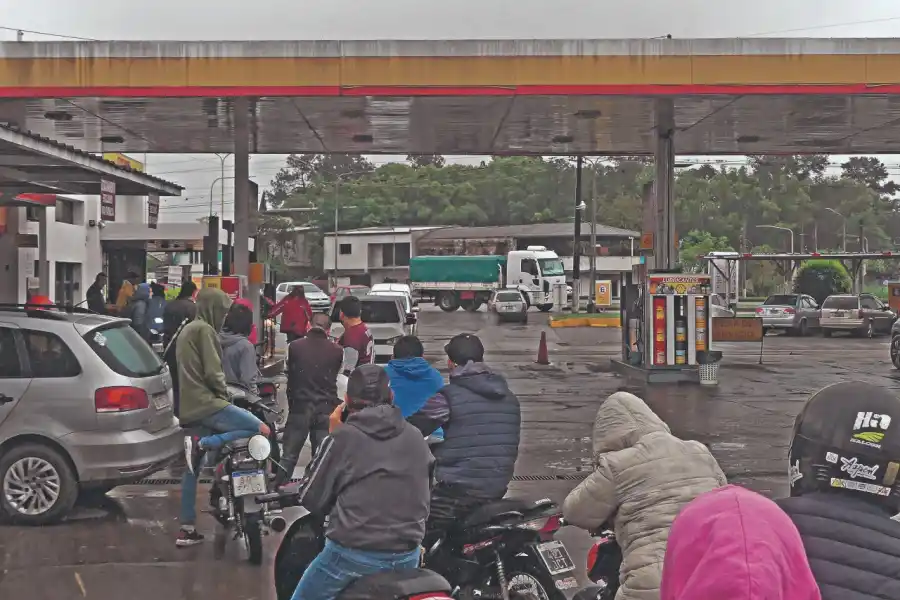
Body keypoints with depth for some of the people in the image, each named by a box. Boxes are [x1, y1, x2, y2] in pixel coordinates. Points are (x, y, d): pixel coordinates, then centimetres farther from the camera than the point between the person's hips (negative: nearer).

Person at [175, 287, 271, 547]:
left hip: (189, 408, 10)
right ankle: (203, 444, -21)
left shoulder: (187, 330, 22)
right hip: (205, 403, -10)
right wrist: (224, 395, 0)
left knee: (192, 469, 12)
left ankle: (186, 530, 11)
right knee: (262, 430, -15)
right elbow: (213, 372, -15)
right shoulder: (204, 330, -8)